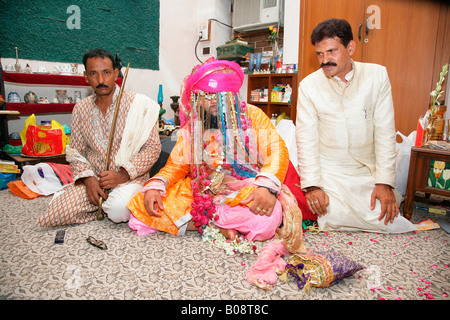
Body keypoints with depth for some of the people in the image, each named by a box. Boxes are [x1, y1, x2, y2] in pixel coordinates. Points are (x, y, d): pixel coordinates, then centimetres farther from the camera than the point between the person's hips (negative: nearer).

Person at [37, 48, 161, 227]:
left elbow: (153, 147, -9)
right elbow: (75, 151, 10)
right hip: (93, 178, 5)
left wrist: (122, 175, -19)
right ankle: (105, 202, 9)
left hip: (130, 177, -4)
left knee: (118, 211, -34)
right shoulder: (80, 109, 8)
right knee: (53, 215, -13)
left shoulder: (137, 104, -7)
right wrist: (88, 178, -10)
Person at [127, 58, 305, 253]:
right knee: (142, 204, -16)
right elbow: (176, 165, 10)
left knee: (268, 217, -38)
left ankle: (203, 220, -13)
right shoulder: (191, 128, 10)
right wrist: (154, 186, -12)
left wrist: (267, 186, -28)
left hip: (245, 193, -2)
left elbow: (277, 151, -8)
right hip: (203, 193, 3)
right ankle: (220, 228, -15)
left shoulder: (252, 116, 1)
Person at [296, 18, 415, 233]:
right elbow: (306, 137, -7)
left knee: (386, 217, -9)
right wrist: (311, 185, -16)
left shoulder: (377, 75, 1)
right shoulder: (309, 85, -2)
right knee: (334, 220, -21)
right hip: (328, 173, -2)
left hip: (368, 173, 3)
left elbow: (385, 132, -2)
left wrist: (385, 182, -9)